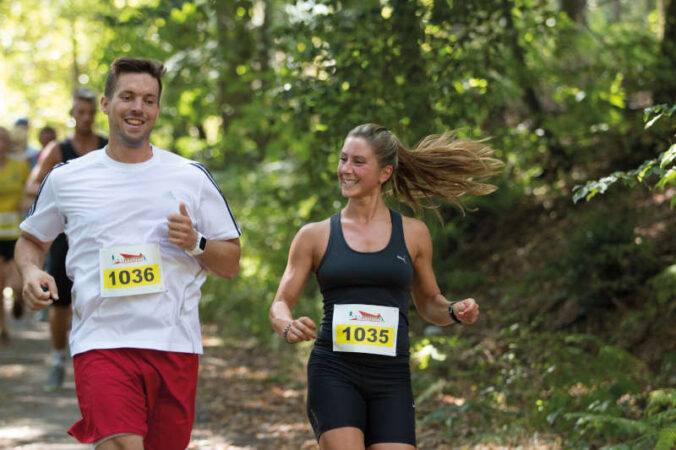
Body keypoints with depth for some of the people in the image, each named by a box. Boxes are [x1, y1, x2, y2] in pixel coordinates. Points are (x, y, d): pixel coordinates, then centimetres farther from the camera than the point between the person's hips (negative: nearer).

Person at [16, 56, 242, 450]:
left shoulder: (192, 177, 9)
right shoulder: (67, 179, 8)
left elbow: (231, 263, 12)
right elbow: (31, 240, 23)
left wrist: (195, 243, -9)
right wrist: (31, 272, 1)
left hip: (175, 343, 2)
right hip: (101, 342, -2)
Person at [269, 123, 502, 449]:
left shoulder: (412, 234, 9)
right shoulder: (315, 236, 6)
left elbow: (428, 303, 20)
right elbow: (280, 304, 8)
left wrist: (454, 312, -1)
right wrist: (288, 327, -14)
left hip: (391, 377, 2)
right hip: (334, 373, -1)